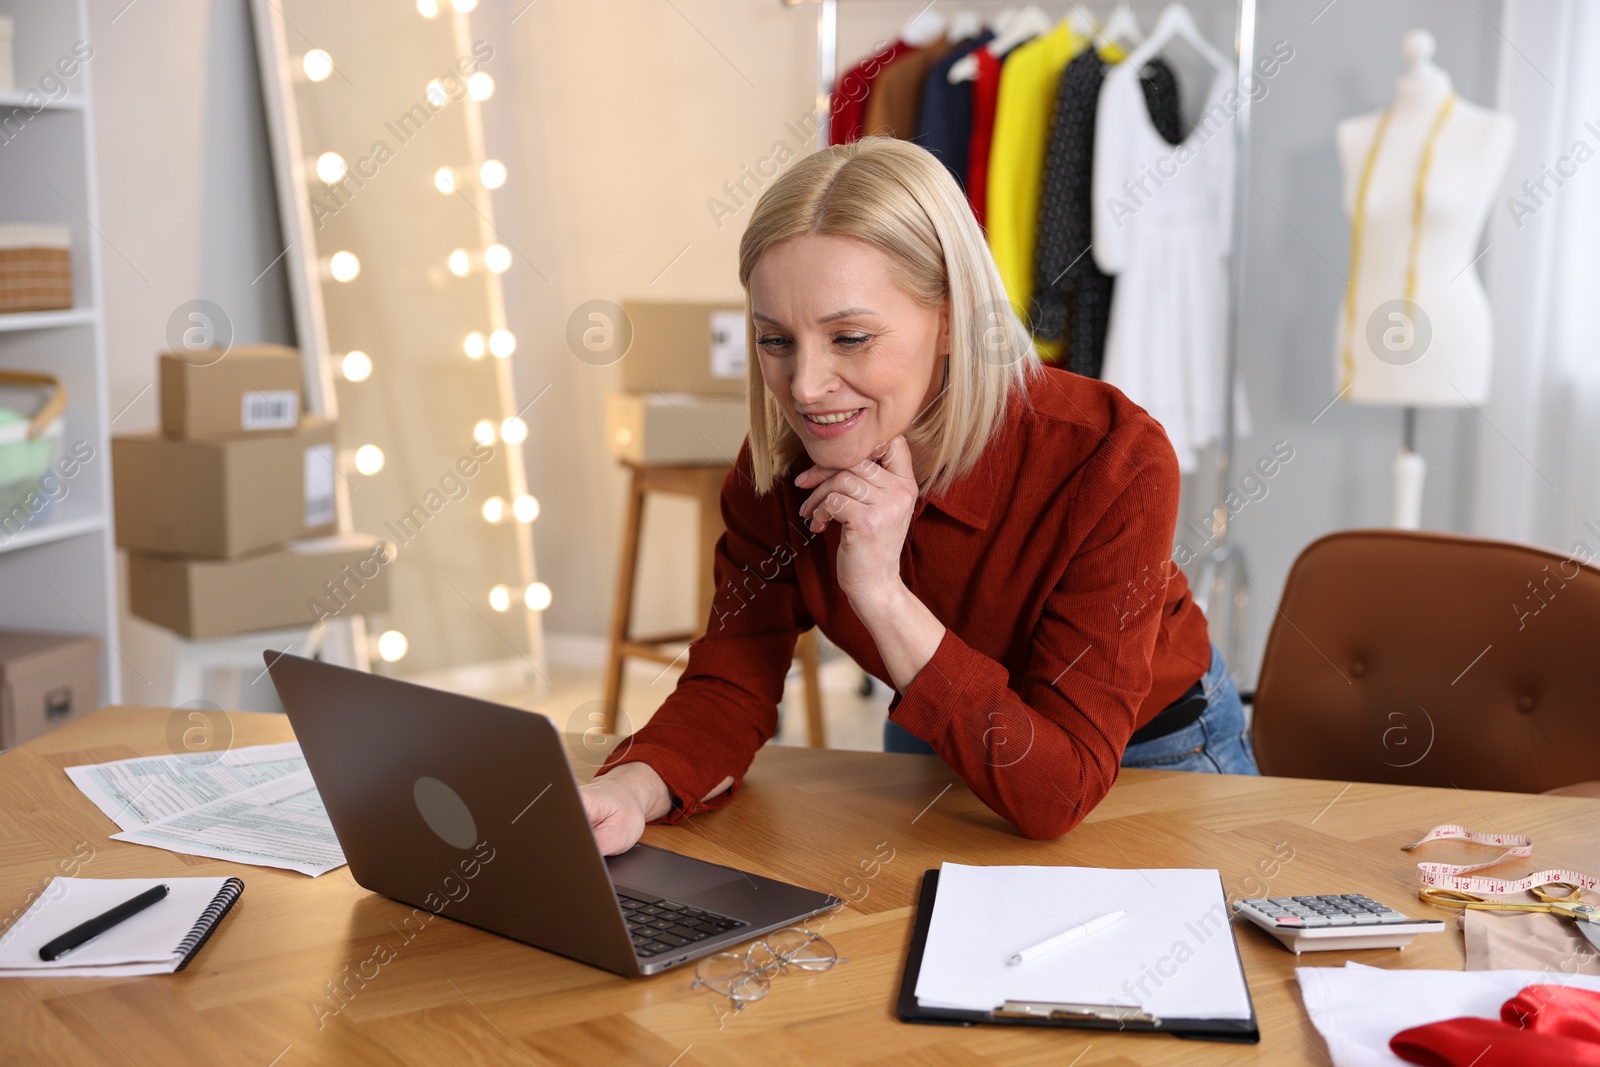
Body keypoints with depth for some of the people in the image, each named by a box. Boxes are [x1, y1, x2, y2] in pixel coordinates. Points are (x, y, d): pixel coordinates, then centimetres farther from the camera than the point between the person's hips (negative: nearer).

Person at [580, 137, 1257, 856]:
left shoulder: (1111, 464, -34)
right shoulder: (779, 461, -20)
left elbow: (1053, 796, -36)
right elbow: (729, 685, -17)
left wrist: (882, 594, -43)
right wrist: (633, 791, -38)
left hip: (1151, 760, -1)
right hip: (932, 750, 2)